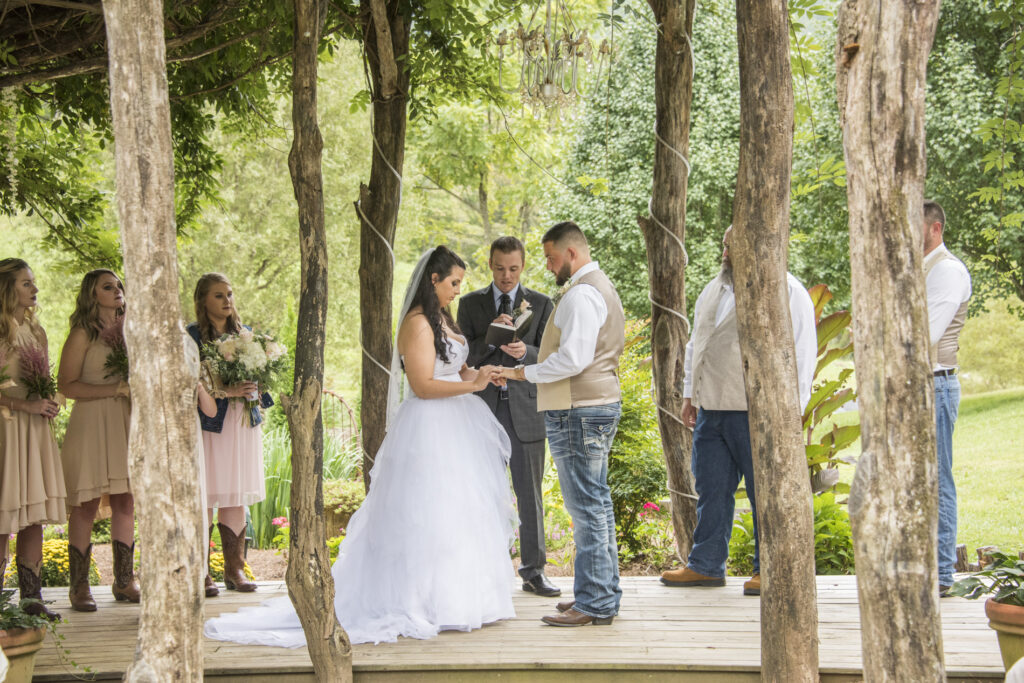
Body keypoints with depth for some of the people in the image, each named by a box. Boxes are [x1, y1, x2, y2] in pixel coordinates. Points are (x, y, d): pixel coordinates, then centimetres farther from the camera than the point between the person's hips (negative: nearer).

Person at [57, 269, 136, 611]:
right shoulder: (82, 334, -4)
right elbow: (67, 385, -10)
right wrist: (113, 390, -16)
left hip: (125, 423, 6)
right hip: (90, 422, -6)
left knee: (125, 503, 5)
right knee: (85, 504, -4)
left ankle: (124, 581, 13)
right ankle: (79, 586, 1)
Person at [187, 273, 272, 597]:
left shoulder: (244, 334, 15)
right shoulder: (192, 335, -3)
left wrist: (253, 392, 0)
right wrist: (226, 391, -19)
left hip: (243, 424, 5)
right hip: (208, 425, -5)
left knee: (238, 497, 5)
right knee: (204, 497, -6)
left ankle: (235, 569, 11)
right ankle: (201, 573, 0)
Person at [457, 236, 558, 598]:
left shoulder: (540, 304, 7)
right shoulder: (470, 303, 8)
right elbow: (464, 356, 1)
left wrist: (524, 352, -20)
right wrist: (491, 335, -17)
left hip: (525, 409, 0)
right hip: (483, 408, 0)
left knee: (530, 494, 2)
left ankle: (533, 571, 10)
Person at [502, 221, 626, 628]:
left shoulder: (581, 294, -15)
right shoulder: (601, 287, 19)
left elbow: (574, 358, -22)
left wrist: (526, 372, -12)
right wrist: (536, 365, 17)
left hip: (579, 411, -11)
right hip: (600, 403, 11)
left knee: (587, 508, -8)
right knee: (596, 505, 15)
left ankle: (594, 604, -5)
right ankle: (603, 593, 22)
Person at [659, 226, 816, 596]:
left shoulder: (786, 291, -5)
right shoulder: (713, 290, 18)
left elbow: (801, 352, -8)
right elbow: (696, 343, 25)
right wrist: (690, 395, 19)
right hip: (711, 409, 7)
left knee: (765, 492, 0)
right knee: (711, 489, 10)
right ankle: (705, 565, 18)